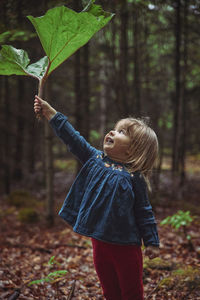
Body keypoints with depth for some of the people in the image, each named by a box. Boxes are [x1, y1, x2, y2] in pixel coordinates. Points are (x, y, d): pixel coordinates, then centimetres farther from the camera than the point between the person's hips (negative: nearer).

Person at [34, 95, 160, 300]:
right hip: (99, 239, 5)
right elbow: (71, 137, 2)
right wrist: (49, 112, -1)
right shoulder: (95, 159, 3)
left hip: (125, 245, -5)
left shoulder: (134, 177, -10)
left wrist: (152, 242, -6)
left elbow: (144, 212, -6)